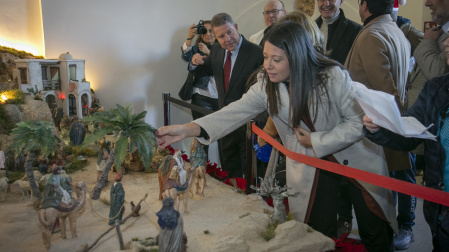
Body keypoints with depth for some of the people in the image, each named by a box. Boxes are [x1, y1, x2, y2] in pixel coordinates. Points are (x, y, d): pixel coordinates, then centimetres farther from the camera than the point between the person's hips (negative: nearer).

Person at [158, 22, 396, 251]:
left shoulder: (334, 77, -22)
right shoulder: (266, 86, -13)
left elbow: (358, 123, -16)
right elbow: (235, 112, -22)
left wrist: (315, 142, -21)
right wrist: (188, 129, -34)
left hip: (356, 158, -2)